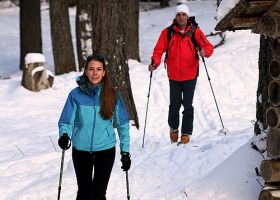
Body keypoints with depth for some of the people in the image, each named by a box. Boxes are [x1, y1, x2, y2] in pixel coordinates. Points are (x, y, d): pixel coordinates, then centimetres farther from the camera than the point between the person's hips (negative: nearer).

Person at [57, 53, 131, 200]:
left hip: (106, 150, -1)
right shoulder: (76, 95, -5)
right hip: (81, 150, 1)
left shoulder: (112, 95, -4)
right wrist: (64, 135, -29)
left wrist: (125, 151, 1)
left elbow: (123, 124, 3)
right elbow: (66, 121, -7)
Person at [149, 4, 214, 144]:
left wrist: (205, 52, -28)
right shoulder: (167, 33, -1)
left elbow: (209, 47, -6)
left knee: (187, 105, -1)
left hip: (190, 76, -1)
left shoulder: (195, 32, -3)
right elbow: (159, 50, -1)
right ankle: (173, 128, 31)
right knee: (174, 105, 8)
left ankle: (186, 133, 10)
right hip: (174, 76, 1)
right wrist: (155, 63, -19)